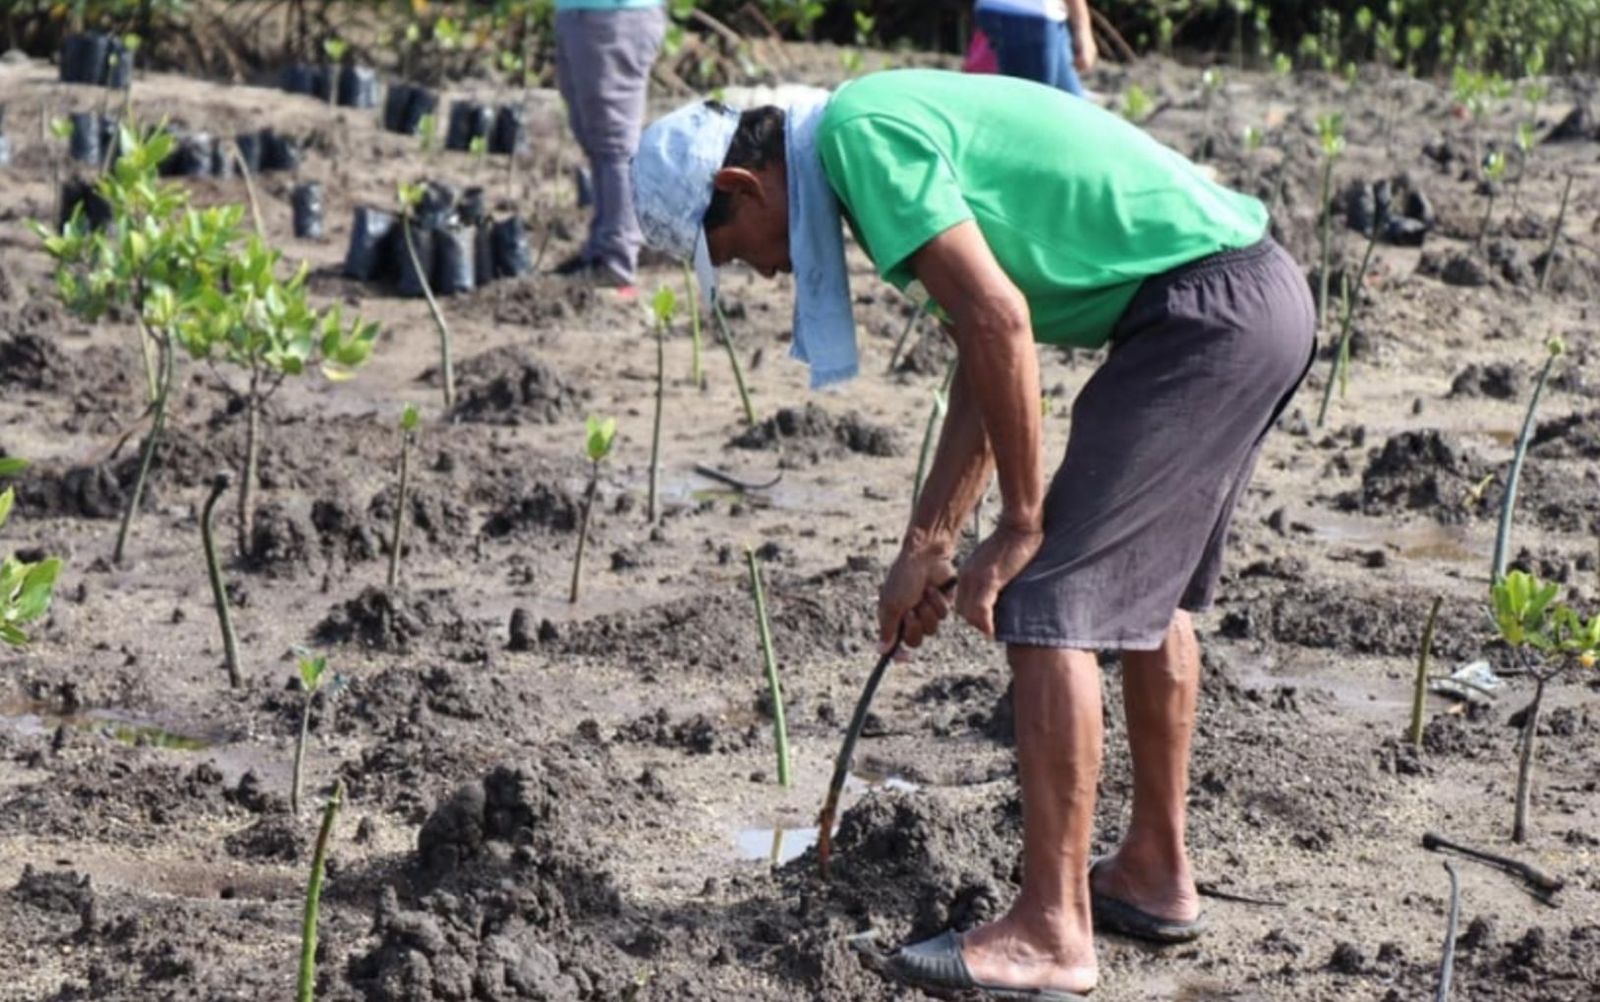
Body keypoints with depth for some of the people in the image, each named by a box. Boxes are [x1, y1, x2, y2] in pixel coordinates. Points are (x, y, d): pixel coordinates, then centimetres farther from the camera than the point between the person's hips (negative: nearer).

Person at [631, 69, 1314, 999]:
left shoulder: (859, 134, -11)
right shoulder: (891, 126, 19)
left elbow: (999, 323, -20)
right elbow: (985, 365, 21)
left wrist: (1021, 526, -12)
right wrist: (927, 547, 21)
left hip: (1204, 310, -11)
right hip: (1263, 294, 11)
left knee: (1050, 600, -9)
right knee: (1147, 585, 21)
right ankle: (1156, 872, 32)